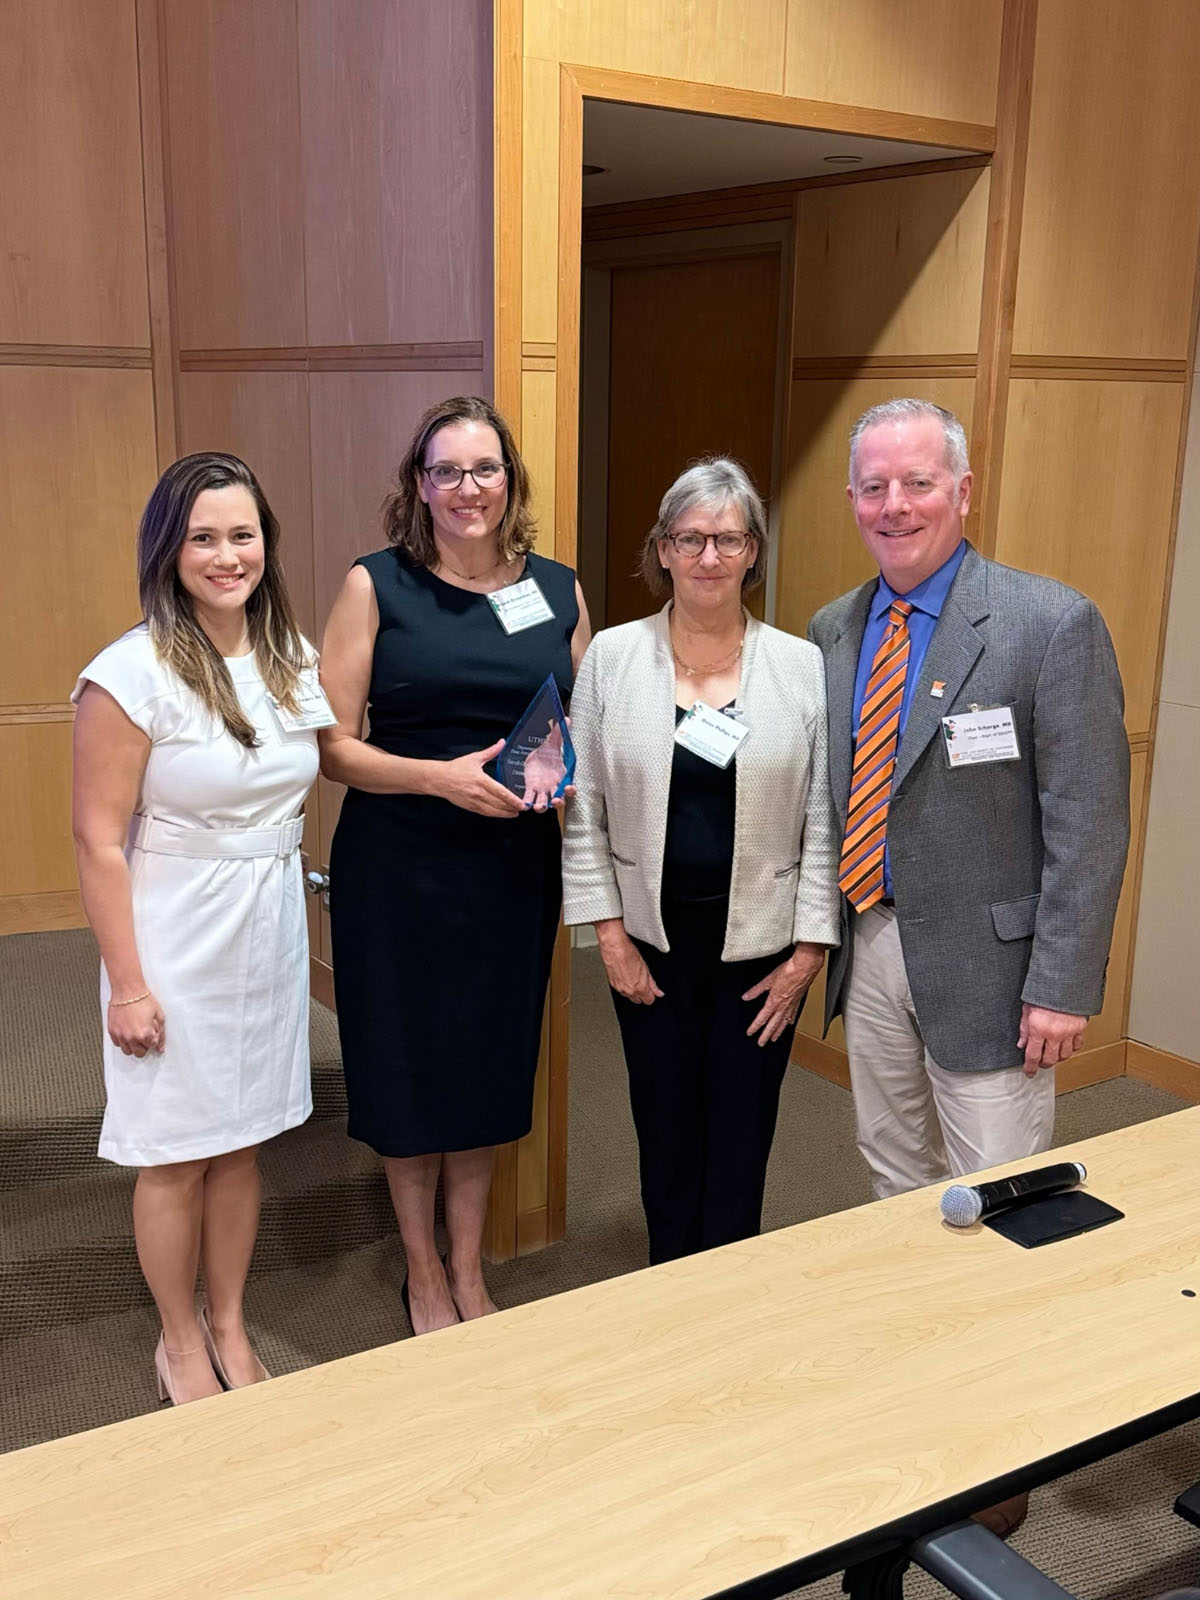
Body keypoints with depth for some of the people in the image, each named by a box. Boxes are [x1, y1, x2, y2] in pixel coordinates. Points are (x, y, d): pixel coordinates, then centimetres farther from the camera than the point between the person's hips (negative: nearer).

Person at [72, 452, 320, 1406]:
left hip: (271, 931, 5)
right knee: (177, 1157, 9)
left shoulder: (292, 658, 2)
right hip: (177, 945, -5)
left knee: (243, 1141, 17)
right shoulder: (133, 675, -17)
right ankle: (180, 1342, 31)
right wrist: (127, 985, -14)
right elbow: (100, 841, -15)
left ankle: (229, 1325, 36)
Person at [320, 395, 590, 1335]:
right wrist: (441, 776, -22)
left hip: (515, 866, 3)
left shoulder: (560, 590, 5)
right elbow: (333, 746, -8)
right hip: (399, 867, -2)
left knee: (490, 1068, 14)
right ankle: (424, 1274, 31)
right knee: (408, 1070, 9)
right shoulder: (377, 586, -4)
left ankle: (470, 1271, 34)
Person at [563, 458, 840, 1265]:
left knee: (741, 1137, 7)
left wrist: (809, 950, -4)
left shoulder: (805, 668, -4)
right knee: (666, 1130, 12)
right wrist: (610, 932, -3)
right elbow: (584, 807, 0)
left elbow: (827, 821, -2)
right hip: (652, 937, 1)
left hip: (761, 943, -1)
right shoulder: (611, 657, -2)